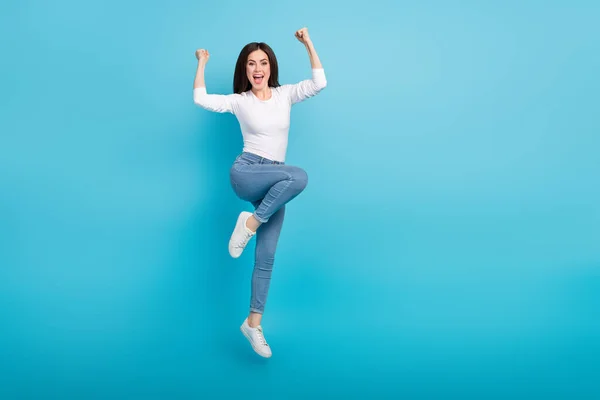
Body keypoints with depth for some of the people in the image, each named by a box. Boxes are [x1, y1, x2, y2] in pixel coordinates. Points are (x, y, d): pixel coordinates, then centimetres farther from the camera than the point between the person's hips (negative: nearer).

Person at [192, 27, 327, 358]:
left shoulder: (284, 95, 9)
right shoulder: (239, 102, 4)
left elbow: (319, 83, -4)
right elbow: (201, 99, -7)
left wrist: (308, 44, -6)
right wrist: (202, 63, -3)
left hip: (274, 185, 4)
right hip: (245, 173, -4)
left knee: (266, 258, 1)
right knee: (299, 176, -34)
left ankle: (253, 323, 11)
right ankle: (250, 222, -18)